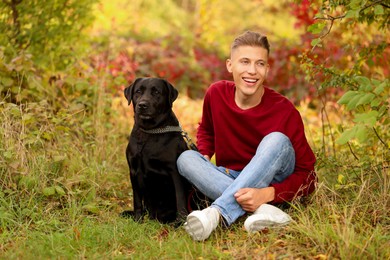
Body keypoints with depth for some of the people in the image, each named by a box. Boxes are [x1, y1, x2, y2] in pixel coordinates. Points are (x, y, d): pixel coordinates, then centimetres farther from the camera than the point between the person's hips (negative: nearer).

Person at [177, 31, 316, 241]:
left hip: (273, 184, -3)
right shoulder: (216, 93, -7)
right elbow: (206, 130, 17)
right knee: (185, 158, -21)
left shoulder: (284, 112, -18)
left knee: (277, 140, -29)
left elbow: (307, 176, -18)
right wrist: (203, 156, -6)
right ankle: (262, 211, -36)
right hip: (227, 180, 3)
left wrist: (267, 194, -36)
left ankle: (217, 213, -38)